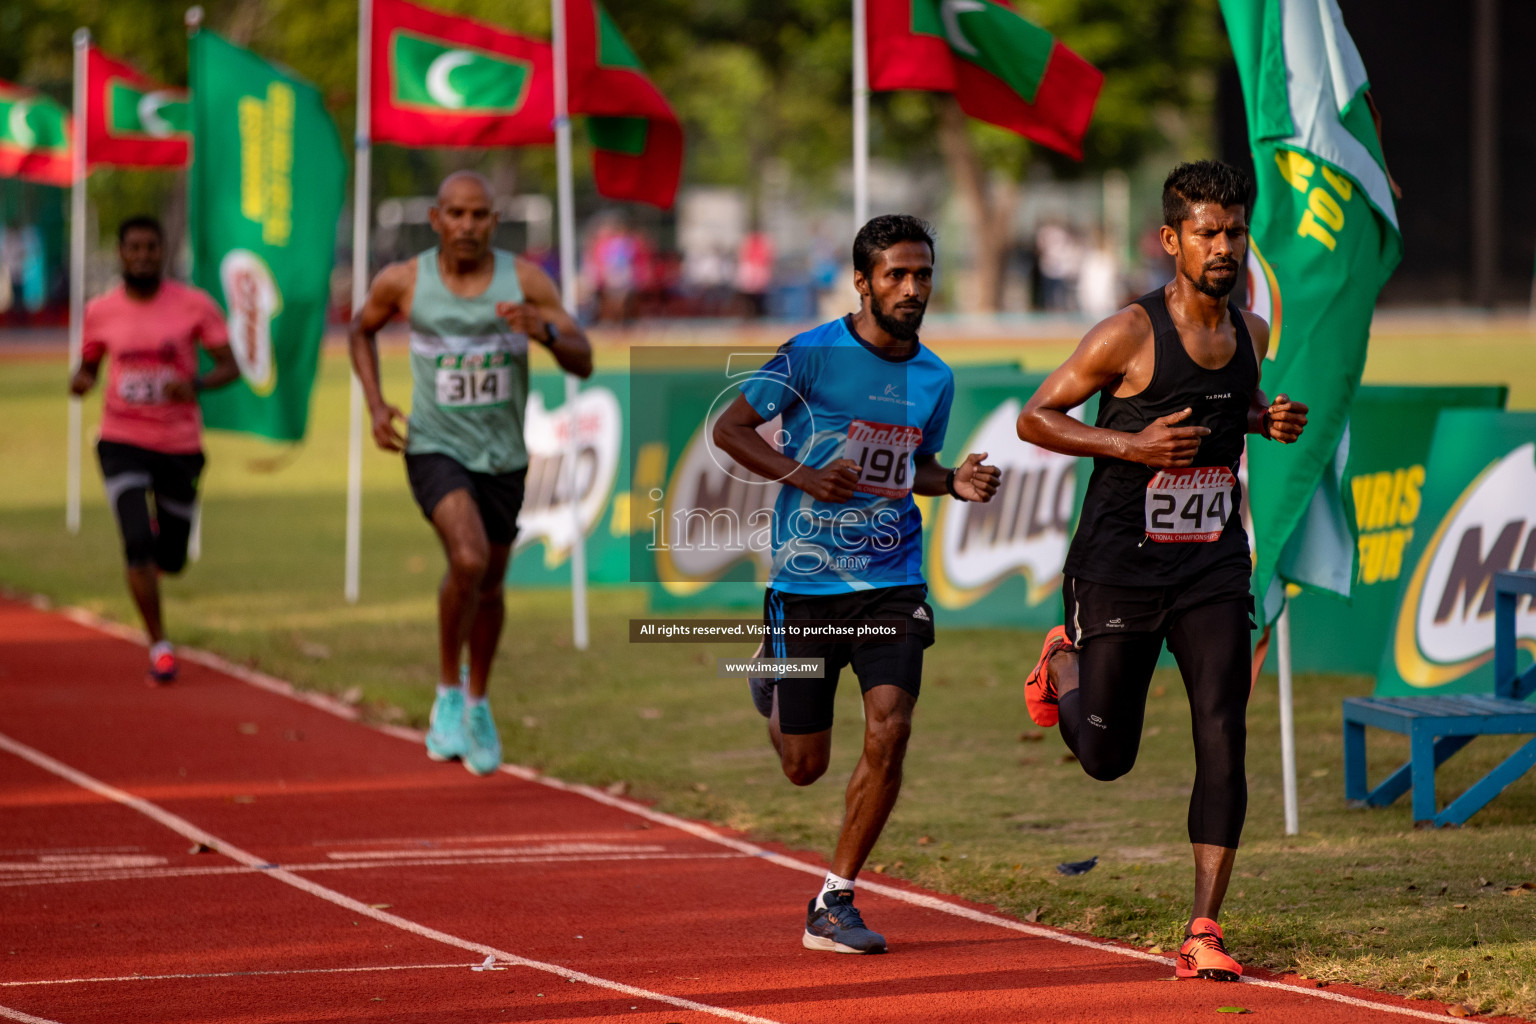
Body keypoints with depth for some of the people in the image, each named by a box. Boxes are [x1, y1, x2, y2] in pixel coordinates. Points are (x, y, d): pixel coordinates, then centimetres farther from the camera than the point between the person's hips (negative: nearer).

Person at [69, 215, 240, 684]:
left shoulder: (194, 305, -5)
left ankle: (159, 535, 49)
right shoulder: (100, 312, 0)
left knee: (171, 560, 10)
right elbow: (88, 366, 14)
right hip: (122, 441, 0)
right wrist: (81, 381, -10)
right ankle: (159, 647, -6)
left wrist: (196, 383, -23)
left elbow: (230, 367, -3)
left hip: (179, 446, 0)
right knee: (137, 543, -19)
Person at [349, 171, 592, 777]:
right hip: (434, 449, -3)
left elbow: (583, 362, -11)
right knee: (468, 559, -27)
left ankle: (476, 703, 41)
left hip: (502, 456, 3)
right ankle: (447, 690, -6)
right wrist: (375, 406, -2)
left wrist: (544, 330, -32)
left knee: (490, 585, 17)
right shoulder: (403, 282, -9)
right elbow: (362, 330, 12)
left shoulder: (526, 280, -10)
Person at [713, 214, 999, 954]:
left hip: (893, 583, 3)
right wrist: (802, 475, -19)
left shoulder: (935, 378, 7)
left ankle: (833, 905, -3)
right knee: (805, 767, 5)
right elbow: (729, 428, -4)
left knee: (889, 730, -16)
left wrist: (955, 483, 2)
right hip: (806, 581, -3)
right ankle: (775, 694, 44)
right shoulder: (812, 356, -9)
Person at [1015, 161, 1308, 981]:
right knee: (1105, 757, 9)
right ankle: (1064, 664, 44)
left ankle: (1202, 934, -9)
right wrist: (1131, 443, -21)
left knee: (1223, 738, -11)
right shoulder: (1128, 336, -14)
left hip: (1212, 571, 3)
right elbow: (1034, 419, -8)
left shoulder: (1251, 333, 4)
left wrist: (1266, 421, 2)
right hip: (1120, 567, -3)